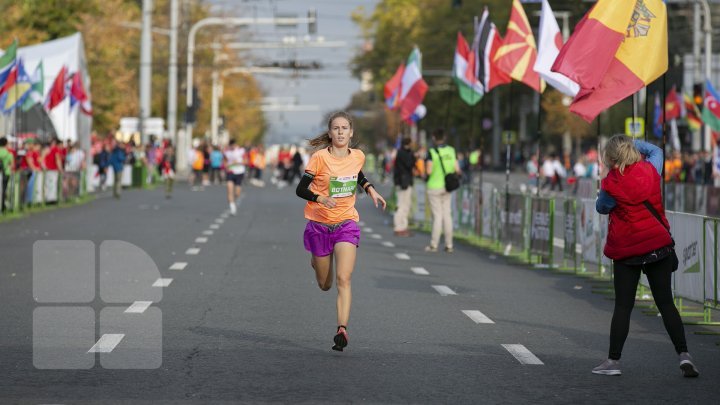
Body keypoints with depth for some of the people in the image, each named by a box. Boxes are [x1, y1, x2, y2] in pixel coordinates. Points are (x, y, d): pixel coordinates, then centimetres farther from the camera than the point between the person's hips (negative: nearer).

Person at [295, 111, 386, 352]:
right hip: (319, 224, -1)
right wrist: (322, 199, -28)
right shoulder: (320, 157, -12)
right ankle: (316, 262, 49)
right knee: (324, 285, 13)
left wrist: (370, 190, 8)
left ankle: (342, 330, -22)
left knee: (343, 280, -17)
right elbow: (300, 189, -11)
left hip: (346, 224, 1)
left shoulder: (358, 156, 1)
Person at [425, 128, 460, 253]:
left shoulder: (432, 152, -13)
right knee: (447, 215, 8)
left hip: (434, 187, -4)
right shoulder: (451, 151, 1)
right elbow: (457, 170, -1)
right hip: (447, 187, 5)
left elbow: (429, 171, -18)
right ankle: (449, 245, 8)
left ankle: (433, 245, 0)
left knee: (437, 216, -2)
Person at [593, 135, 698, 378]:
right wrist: (633, 144, 17)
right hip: (658, 245, 3)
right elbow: (656, 150, 22)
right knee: (666, 303, 4)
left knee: (623, 306, 4)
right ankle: (683, 355, -4)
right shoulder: (650, 170, 0)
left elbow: (601, 208, 7)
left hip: (626, 251, -3)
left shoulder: (611, 184, -12)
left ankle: (613, 360, 5)